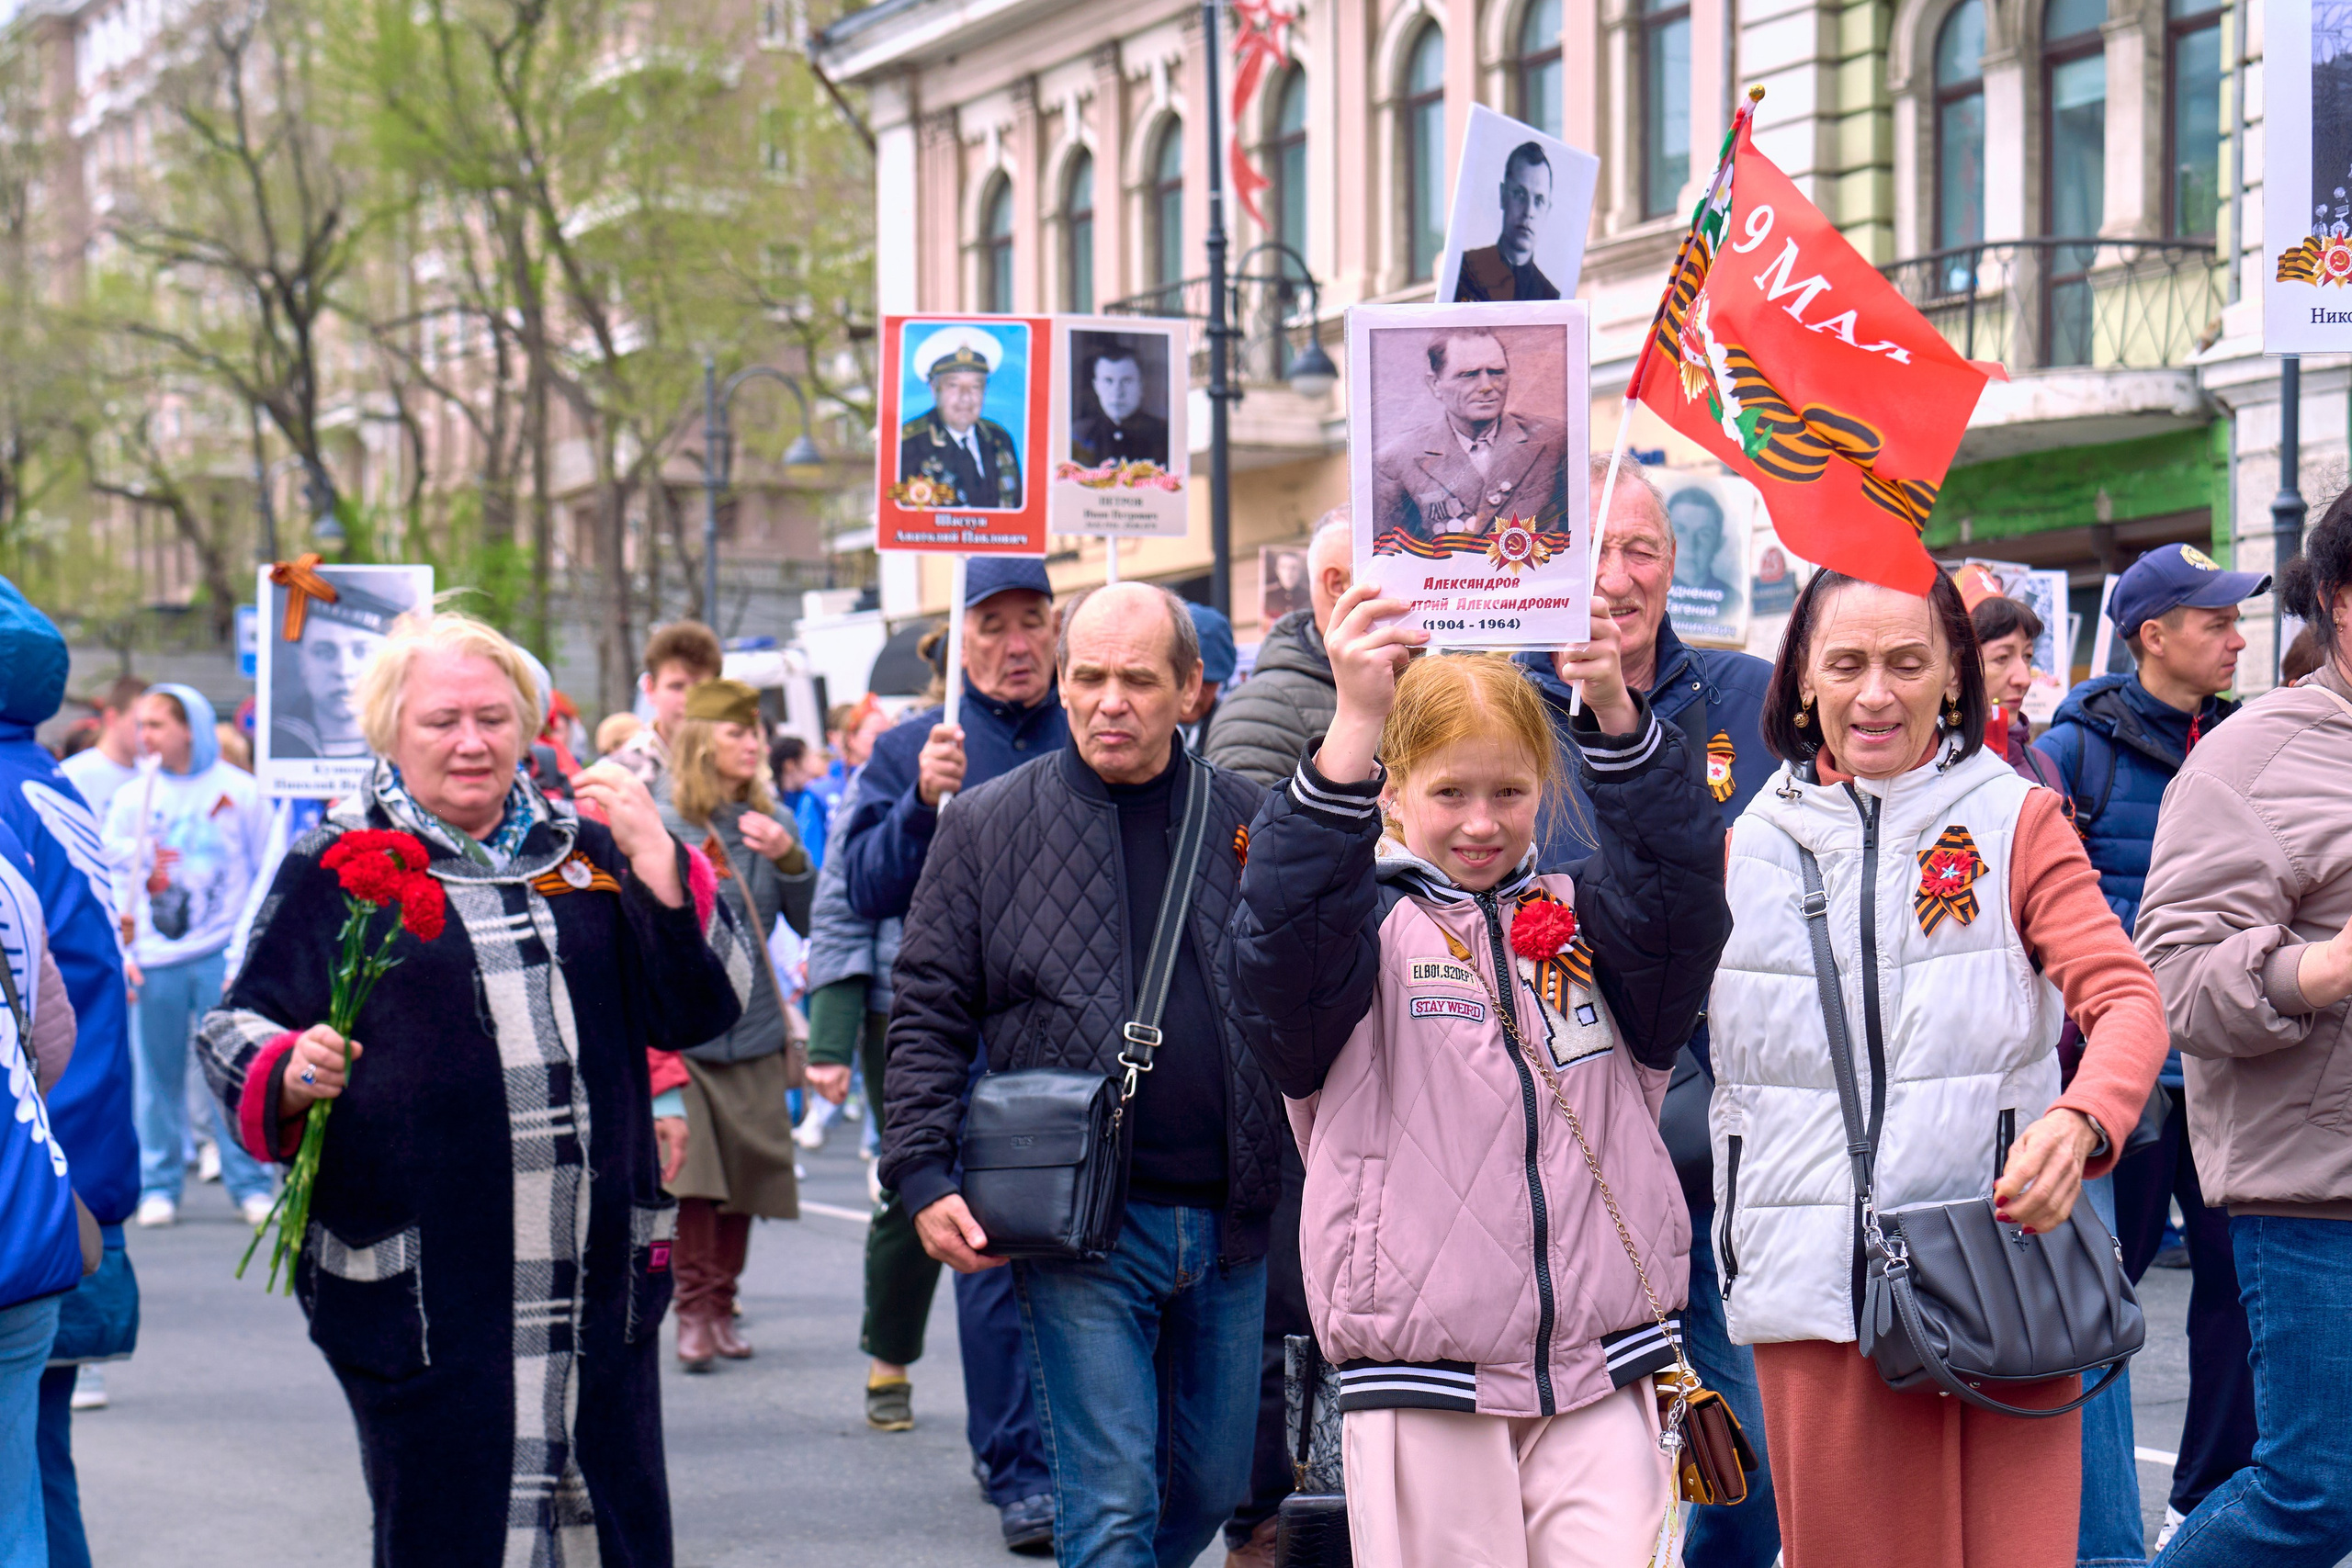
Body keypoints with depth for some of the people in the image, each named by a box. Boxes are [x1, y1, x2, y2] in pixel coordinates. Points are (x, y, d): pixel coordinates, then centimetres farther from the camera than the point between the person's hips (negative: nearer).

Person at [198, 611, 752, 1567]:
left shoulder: (586, 849, 13)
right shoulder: (338, 867, 4)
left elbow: (698, 1011, 6)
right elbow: (238, 1029, 4)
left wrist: (655, 854, -6)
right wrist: (290, 1075, -18)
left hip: (601, 1279, 4)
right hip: (416, 1289, -3)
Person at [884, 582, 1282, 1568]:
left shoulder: (1247, 823, 8)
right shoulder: (988, 827, 3)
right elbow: (927, 1013, 3)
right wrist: (923, 1175, -9)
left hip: (1228, 1224, 3)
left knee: (1213, 1486, 12)